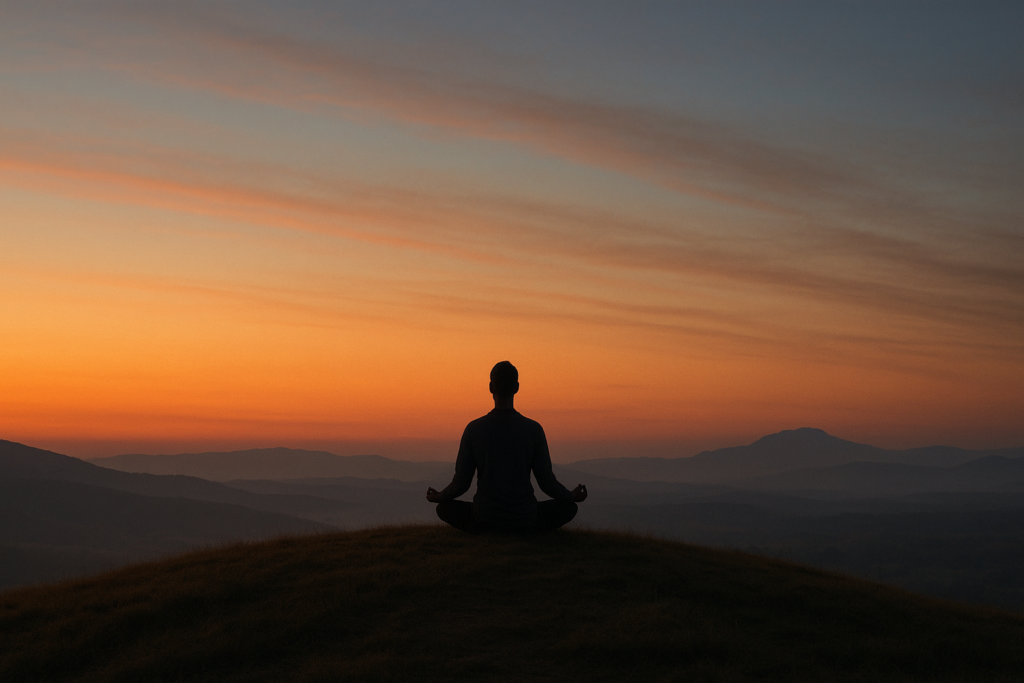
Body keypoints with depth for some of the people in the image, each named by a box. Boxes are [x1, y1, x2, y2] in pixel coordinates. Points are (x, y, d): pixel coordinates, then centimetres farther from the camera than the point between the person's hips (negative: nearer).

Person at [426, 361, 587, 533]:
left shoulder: (473, 429, -8)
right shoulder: (534, 430, -8)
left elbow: (461, 483, -3)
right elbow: (546, 482, -3)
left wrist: (439, 497, 19)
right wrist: (572, 496, 18)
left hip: (485, 518, 0)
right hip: (524, 519, 0)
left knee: (444, 508, 28)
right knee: (569, 508, 23)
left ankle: (483, 530, 5)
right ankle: (523, 531, 4)